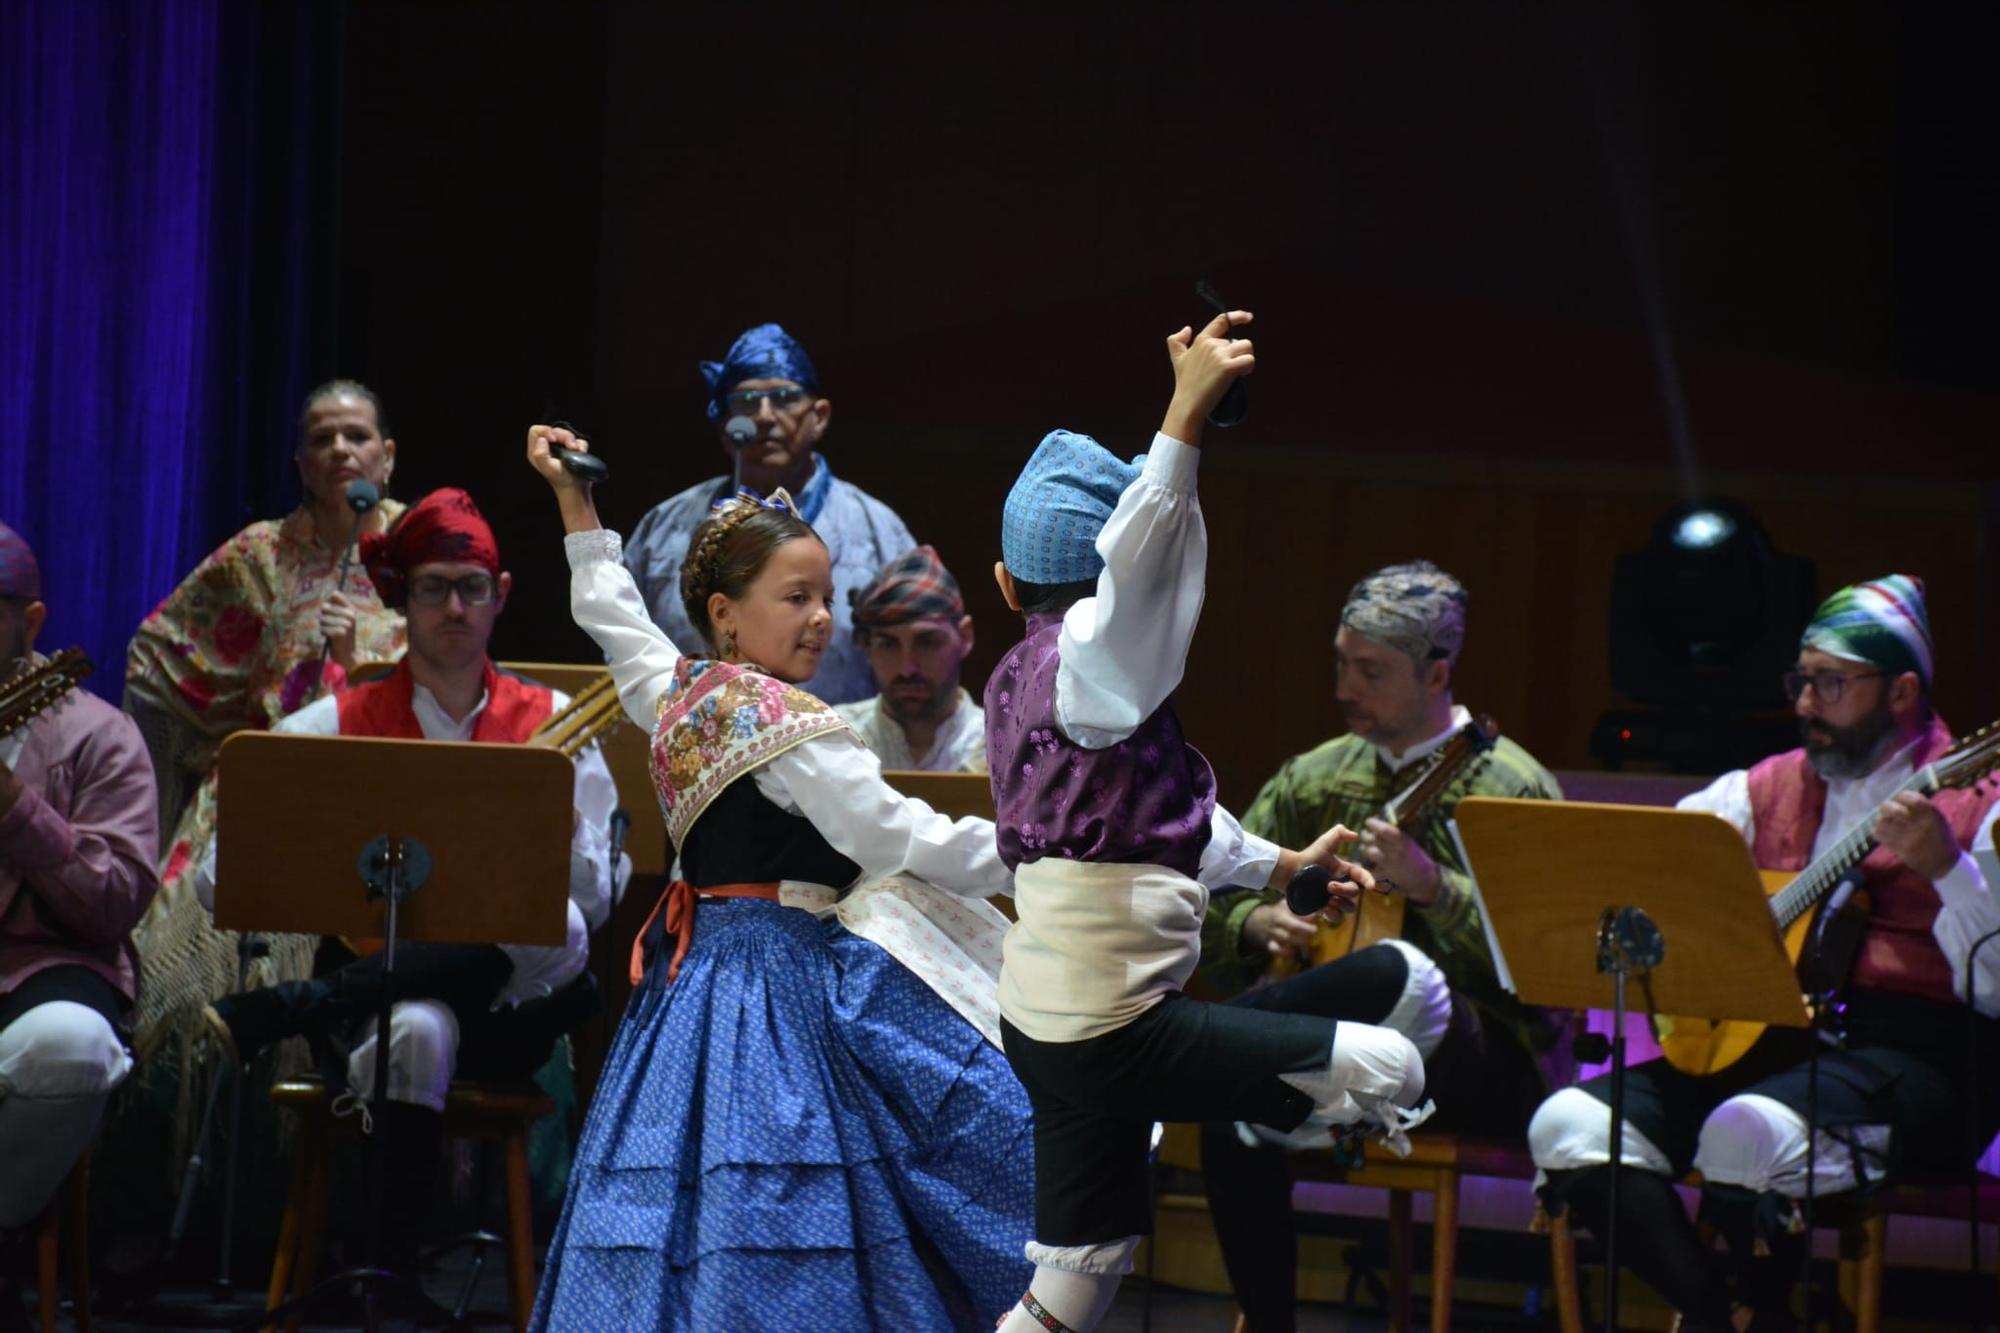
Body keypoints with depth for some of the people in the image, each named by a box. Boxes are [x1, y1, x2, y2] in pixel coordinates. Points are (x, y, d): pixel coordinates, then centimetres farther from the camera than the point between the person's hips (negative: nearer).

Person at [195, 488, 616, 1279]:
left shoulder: (551, 724, 9)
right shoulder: (334, 726, 7)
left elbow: (593, 904, 4)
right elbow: (222, 882, 1)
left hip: (503, 1006, 2)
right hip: (370, 973, -2)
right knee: (415, 1031, -39)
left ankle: (289, 1009, -29)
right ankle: (390, 1273, -28)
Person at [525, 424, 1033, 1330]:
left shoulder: (675, 695, 10)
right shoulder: (788, 724, -14)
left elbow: (611, 615, 30)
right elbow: (896, 838, -15)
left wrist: (576, 504, 41)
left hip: (697, 974, 9)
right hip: (782, 976, -9)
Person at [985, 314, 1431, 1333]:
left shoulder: (1016, 679, 17)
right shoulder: (1086, 660, -11)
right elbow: (1137, 565, -36)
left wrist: (1277, 864, 35)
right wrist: (1187, 412, -45)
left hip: (1042, 1021, 10)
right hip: (1116, 1031, -10)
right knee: (1389, 1069, -2)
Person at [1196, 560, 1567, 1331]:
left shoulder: (1511, 789, -4)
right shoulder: (1314, 778, 13)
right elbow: (1205, 907, 14)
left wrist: (1432, 887, -24)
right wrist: (1256, 923, -8)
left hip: (1483, 1061, -5)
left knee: (1393, 971, -39)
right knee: (1234, 1116, -27)